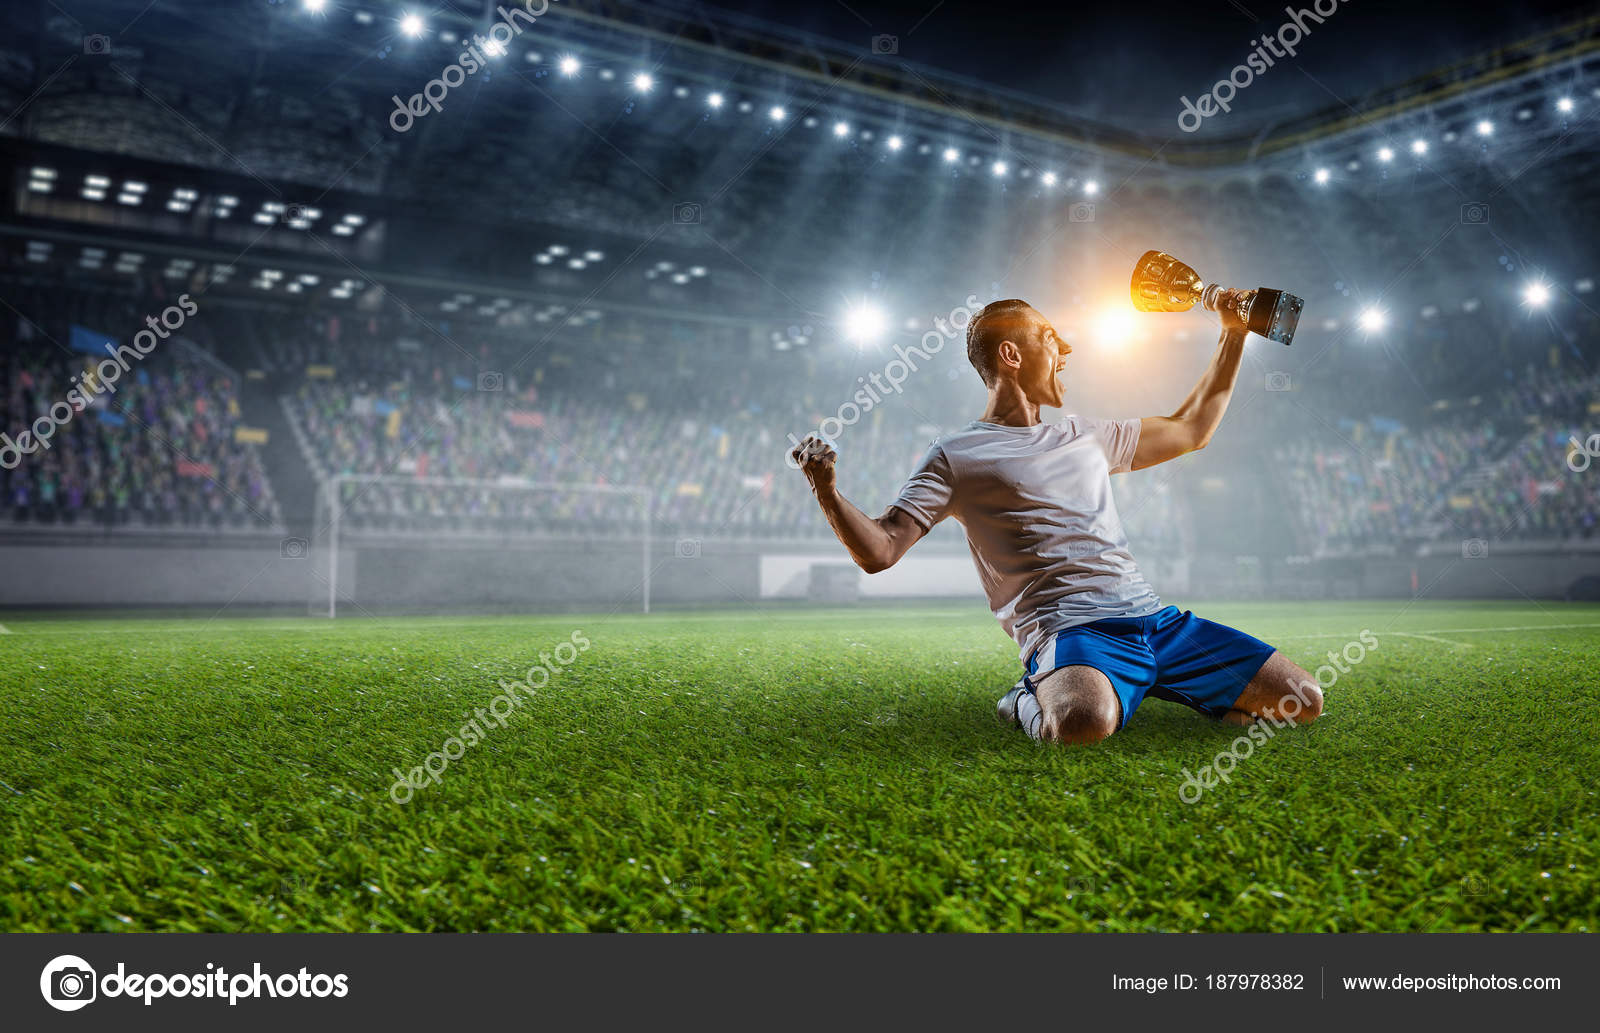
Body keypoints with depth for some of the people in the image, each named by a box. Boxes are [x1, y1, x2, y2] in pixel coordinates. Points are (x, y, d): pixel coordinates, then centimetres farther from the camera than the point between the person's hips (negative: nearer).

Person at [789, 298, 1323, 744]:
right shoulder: (957, 456, 4)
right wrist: (827, 492, -23)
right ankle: (1030, 702, -4)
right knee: (1083, 722, -41)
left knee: (1303, 700, -4)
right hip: (1069, 628, -7)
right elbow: (879, 551, -4)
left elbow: (1190, 429, 37)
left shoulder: (1086, 435, 24)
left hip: (1155, 618, 7)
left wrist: (1234, 334, 36)